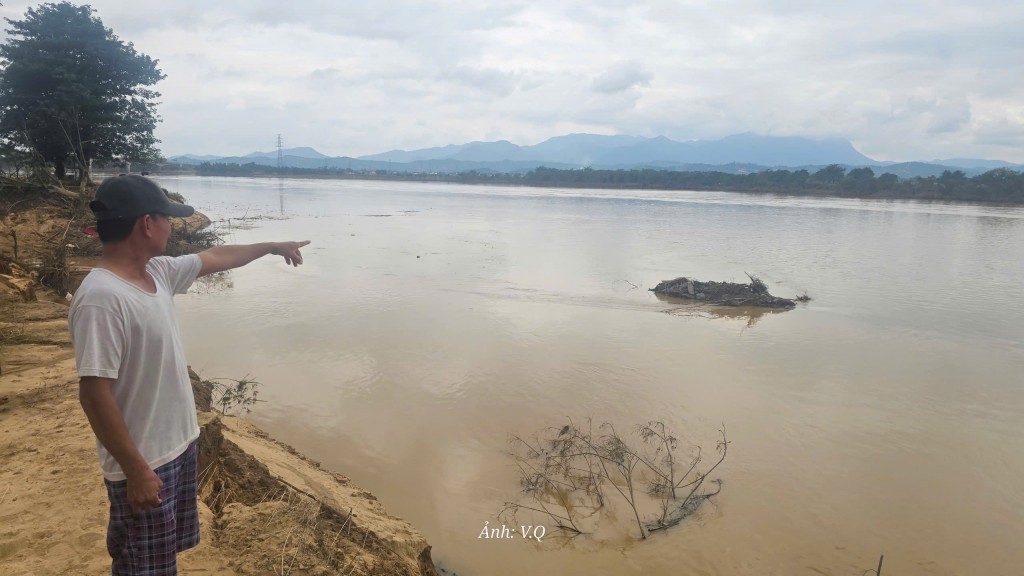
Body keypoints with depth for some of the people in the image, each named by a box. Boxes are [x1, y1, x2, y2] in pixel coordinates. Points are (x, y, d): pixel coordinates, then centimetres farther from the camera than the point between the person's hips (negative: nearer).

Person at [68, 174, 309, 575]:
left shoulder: (157, 272, 1)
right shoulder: (101, 298, -26)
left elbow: (215, 258, 18)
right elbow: (94, 393, -26)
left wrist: (271, 247, 29)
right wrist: (136, 469, -23)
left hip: (179, 445, 8)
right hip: (143, 463, -8)